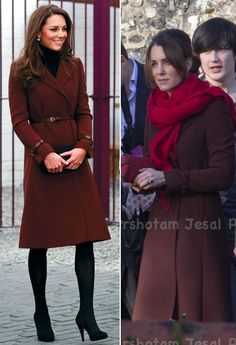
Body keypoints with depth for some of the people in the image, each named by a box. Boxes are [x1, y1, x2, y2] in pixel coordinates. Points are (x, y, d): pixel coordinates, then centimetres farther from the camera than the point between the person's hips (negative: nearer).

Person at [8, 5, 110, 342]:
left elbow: (84, 112, 10)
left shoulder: (74, 66, 9)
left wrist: (83, 147, -7)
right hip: (41, 161, -4)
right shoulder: (21, 70, -2)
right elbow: (19, 121, -4)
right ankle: (41, 312, 17)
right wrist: (45, 153, -15)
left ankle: (86, 313, 4)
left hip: (76, 159, 4)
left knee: (86, 237, -2)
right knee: (40, 242, 3)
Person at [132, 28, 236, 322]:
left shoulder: (212, 107, -10)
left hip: (198, 221, -6)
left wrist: (167, 178, -19)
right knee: (156, 306, 8)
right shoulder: (157, 107, 10)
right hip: (161, 220, 6)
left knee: (196, 308, -1)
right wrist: (140, 177, -2)